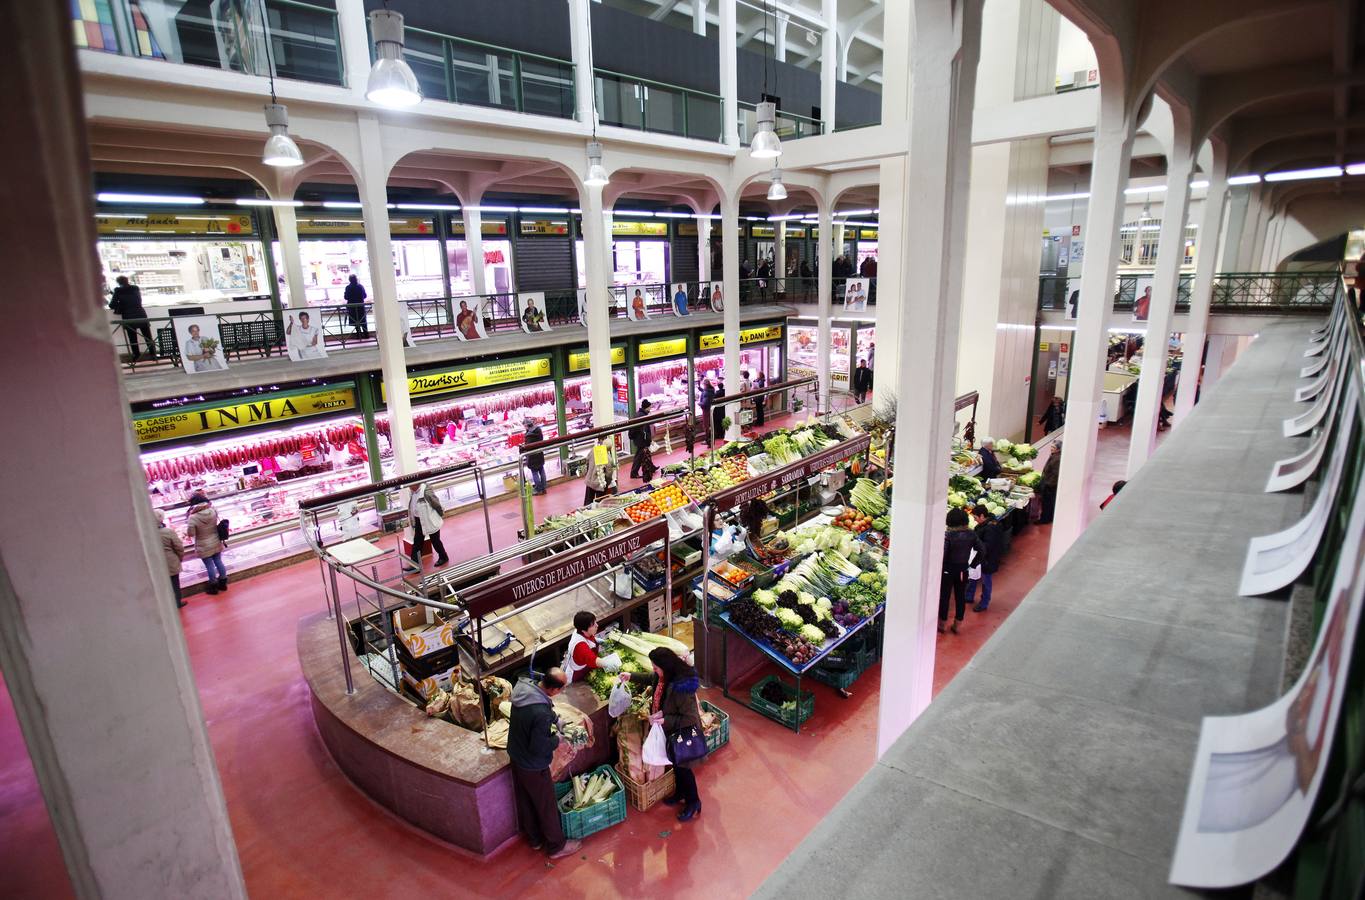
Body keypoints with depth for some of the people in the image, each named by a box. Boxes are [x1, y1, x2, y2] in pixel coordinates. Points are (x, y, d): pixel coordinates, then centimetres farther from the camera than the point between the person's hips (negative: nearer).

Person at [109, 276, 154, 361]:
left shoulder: (118, 291, -2)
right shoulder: (136, 288, 6)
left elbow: (112, 305, -1)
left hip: (128, 318, -2)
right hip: (141, 315, 2)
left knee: (132, 339, 5)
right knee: (148, 337, 6)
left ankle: (136, 356, 5)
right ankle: (153, 354, 5)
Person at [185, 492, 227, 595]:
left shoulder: (193, 518, -25)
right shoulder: (213, 511, -13)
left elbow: (191, 534, -16)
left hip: (204, 547, -4)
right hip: (216, 543, 5)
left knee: (209, 566, 9)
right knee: (218, 562, 18)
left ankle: (213, 586, 24)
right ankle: (223, 583, 31)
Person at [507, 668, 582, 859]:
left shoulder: (523, 687, -13)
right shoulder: (541, 714, -38)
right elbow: (538, 748, -29)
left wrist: (556, 719, 5)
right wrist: (556, 738, -13)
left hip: (516, 757, 8)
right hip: (533, 766, -8)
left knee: (525, 800, 26)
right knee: (546, 806, 15)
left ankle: (534, 839, 48)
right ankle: (556, 846, 36)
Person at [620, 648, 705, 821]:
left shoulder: (681, 688, -39)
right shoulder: (664, 676, -14)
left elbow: (690, 718, -32)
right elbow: (652, 679, 12)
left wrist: (665, 720, -35)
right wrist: (631, 677, 11)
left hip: (683, 734, -8)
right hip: (670, 731, 8)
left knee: (682, 766, 12)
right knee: (675, 763, 27)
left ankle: (693, 803, 35)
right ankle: (681, 793, 51)